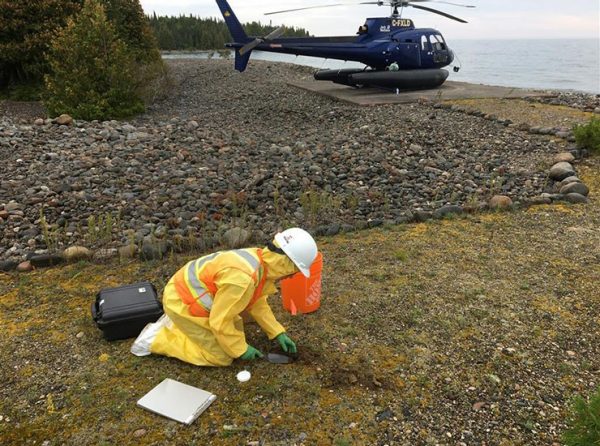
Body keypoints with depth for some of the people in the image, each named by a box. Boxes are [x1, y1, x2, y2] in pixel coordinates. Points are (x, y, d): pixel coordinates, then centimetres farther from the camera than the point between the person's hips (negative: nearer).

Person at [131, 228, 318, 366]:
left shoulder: (260, 260, -5)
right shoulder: (242, 278, -35)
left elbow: (258, 303, 10)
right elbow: (220, 322, -26)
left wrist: (279, 333, 7)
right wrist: (241, 349, -11)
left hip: (193, 292, 9)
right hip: (182, 303, -9)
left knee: (236, 329, 17)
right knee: (221, 356, -2)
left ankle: (176, 324, 22)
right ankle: (156, 338, 3)